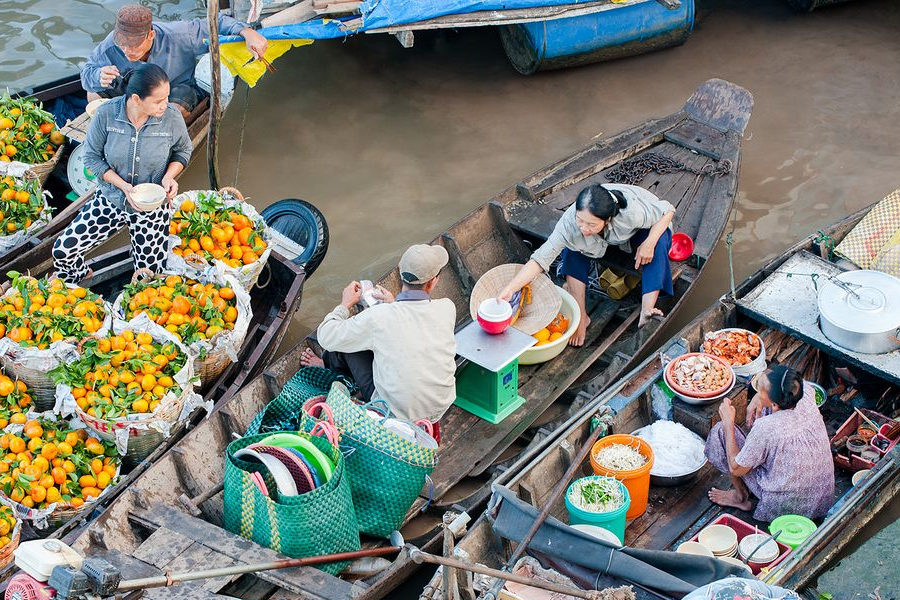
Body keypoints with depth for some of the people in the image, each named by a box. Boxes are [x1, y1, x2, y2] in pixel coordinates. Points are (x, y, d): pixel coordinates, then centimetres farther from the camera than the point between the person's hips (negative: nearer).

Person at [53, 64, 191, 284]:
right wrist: (122, 185, -20)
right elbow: (92, 157, -7)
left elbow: (183, 151, 3)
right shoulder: (106, 114, -19)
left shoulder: (172, 118, -17)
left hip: (152, 206, 0)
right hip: (110, 199, 1)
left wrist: (169, 176, -18)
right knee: (63, 250, -6)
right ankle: (79, 280, 29)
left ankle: (139, 248, 37)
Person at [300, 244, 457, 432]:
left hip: (396, 414, -4)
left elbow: (326, 337, -7)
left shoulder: (377, 318, -22)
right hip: (441, 409, 4)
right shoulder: (447, 308, -13)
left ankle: (328, 365, 44)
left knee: (348, 341, 11)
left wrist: (345, 304, 9)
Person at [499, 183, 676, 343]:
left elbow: (668, 210, -25)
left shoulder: (632, 212, -43)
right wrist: (510, 289, -49)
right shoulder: (569, 222, -39)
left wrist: (649, 243, -39)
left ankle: (647, 310, -36)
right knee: (572, 249, -25)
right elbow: (540, 258, -37)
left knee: (658, 240, -33)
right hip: (604, 241, 2)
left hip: (639, 233, -1)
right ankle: (581, 317, -17)